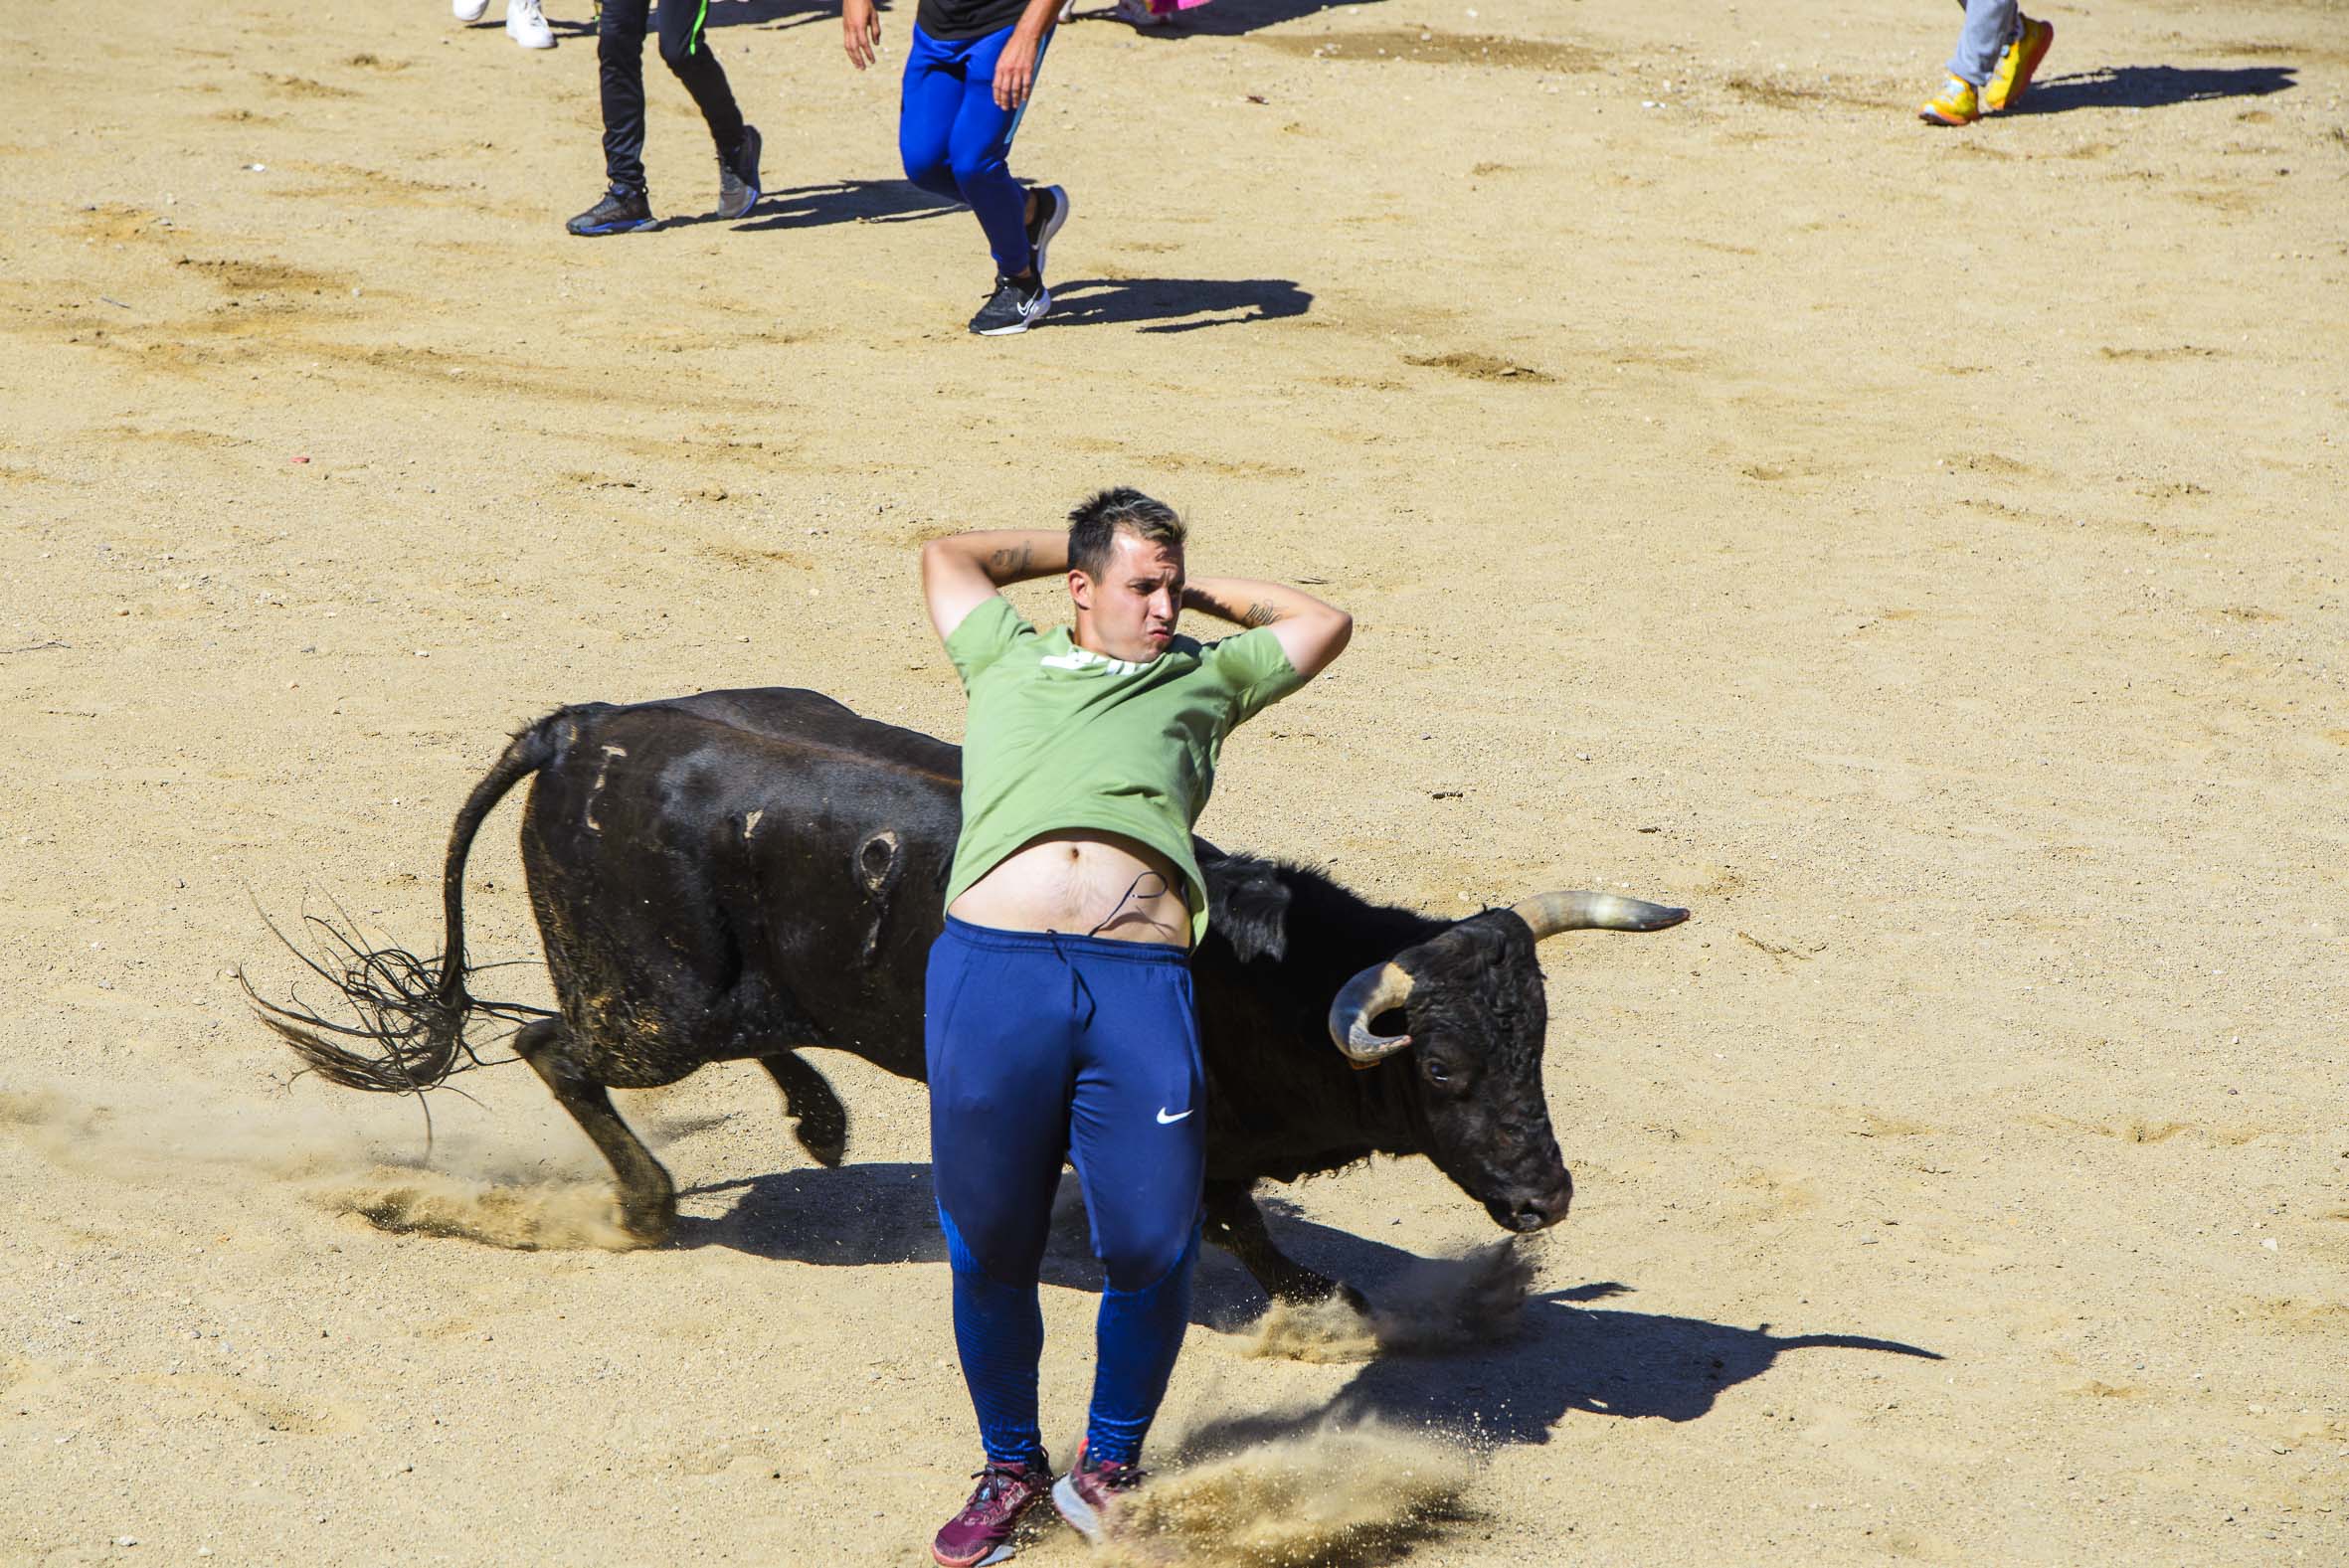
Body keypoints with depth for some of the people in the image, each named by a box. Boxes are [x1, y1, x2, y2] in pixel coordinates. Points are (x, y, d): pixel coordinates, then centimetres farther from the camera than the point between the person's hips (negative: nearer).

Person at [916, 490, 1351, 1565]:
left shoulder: (1206, 676, 27)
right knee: (988, 1247, 2)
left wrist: (1201, 591, 36)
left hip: (1142, 986, 0)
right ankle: (1009, 1466, 21)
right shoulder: (1007, 658, 26)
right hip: (989, 965, 0)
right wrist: (1078, 546, 41)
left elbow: (1323, 623, 39)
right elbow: (947, 555, 41)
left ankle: (1108, 1466, 15)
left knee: (1152, 1247, -7)